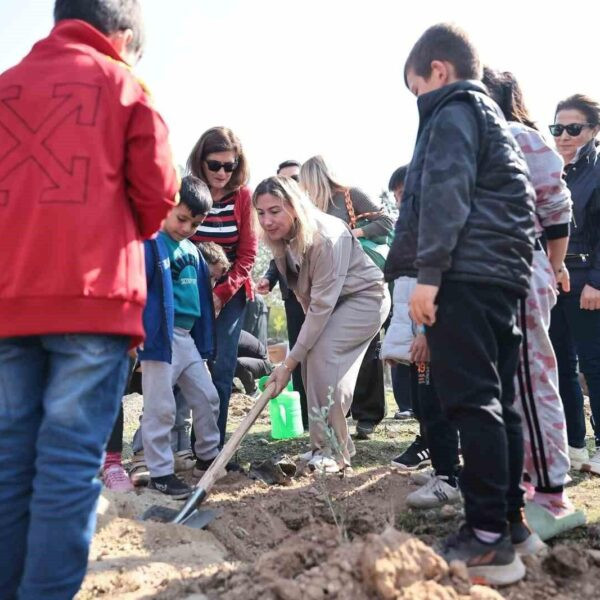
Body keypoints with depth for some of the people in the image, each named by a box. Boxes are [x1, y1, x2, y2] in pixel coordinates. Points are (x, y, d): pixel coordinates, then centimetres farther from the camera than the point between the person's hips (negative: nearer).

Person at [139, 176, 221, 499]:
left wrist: (205, 341, 16)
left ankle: (208, 455, 35)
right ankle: (160, 472, 10)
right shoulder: (149, 244, -12)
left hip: (188, 337, 8)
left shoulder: (192, 251, 13)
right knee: (160, 408, -1)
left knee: (207, 397, 17)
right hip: (160, 337, -8)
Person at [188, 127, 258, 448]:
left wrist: (222, 293, -11)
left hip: (230, 292, 1)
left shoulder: (243, 196, -4)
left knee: (223, 368, -1)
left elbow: (247, 252, -2)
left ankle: (214, 444, 8)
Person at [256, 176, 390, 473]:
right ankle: (323, 444, 10)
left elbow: (322, 303, -33)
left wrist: (289, 362, -32)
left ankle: (334, 451, -14)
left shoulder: (325, 237, -33)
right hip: (332, 302, 8)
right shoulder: (281, 240, -9)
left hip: (365, 297, -8)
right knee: (312, 354, -3)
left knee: (321, 353, -23)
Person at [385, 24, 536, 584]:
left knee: (471, 401, -11)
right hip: (503, 273, 10)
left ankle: (489, 540, -10)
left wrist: (427, 273, -19)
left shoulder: (452, 111, 0)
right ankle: (509, 522, 16)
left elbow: (444, 195, -15)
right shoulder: (494, 116, 29)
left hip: (464, 274, -10)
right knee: (497, 401, 10)